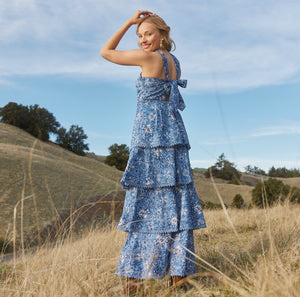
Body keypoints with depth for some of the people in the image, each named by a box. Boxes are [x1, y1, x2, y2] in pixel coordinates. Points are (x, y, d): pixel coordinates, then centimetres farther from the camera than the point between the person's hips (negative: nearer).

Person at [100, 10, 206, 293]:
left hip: (150, 132, -7)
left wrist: (129, 22, 9)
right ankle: (180, 272, 6)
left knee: (145, 200, -6)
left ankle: (134, 274, 1)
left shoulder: (149, 57, -5)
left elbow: (106, 52, 4)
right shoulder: (174, 62, 17)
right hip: (174, 134, 8)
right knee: (175, 199, 3)